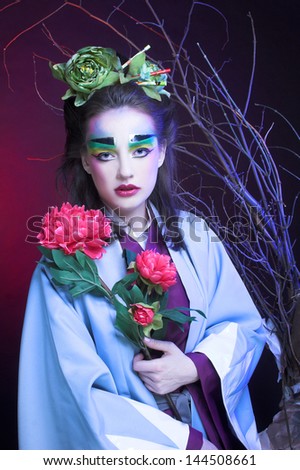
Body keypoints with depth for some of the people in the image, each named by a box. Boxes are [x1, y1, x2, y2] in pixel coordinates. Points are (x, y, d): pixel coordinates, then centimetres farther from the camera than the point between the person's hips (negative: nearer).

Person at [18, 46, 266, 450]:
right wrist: (188, 442, -16)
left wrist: (196, 367, -19)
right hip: (132, 446, -2)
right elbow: (82, 397, -17)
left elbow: (244, 324, -2)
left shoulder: (194, 234, -9)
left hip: (219, 430, 3)